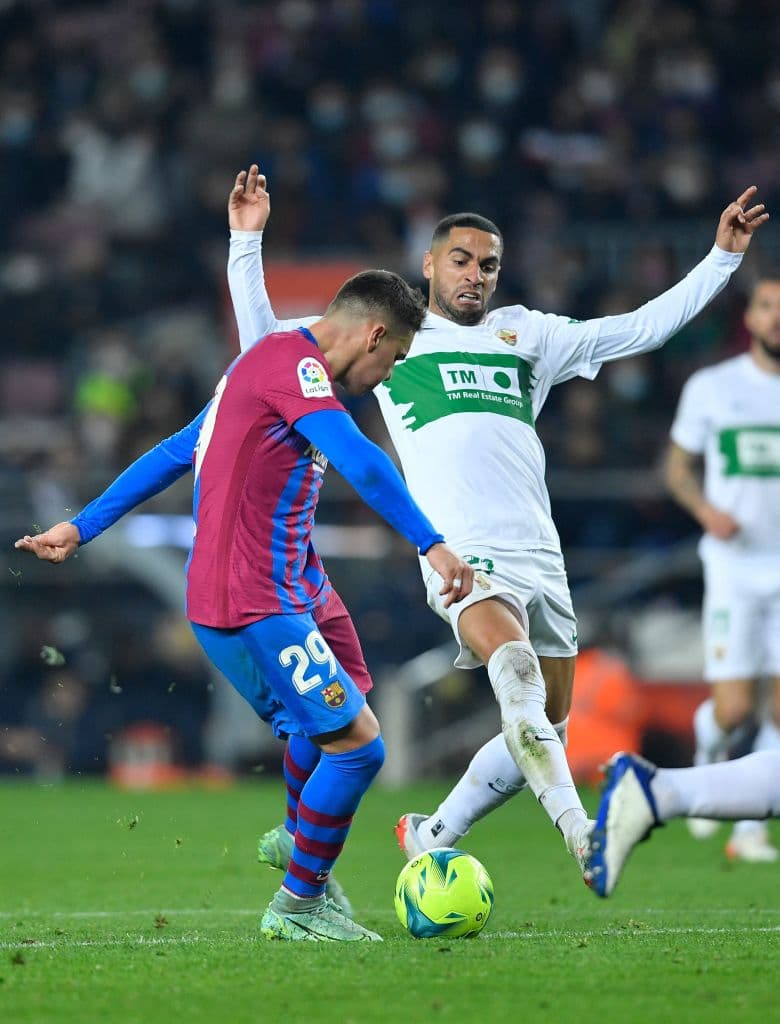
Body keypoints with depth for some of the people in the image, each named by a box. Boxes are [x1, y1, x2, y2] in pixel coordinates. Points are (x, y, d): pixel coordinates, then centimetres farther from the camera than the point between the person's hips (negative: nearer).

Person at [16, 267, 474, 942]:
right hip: (256, 608, -11)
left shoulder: (265, 362, 20)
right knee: (358, 745, -9)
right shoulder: (294, 363, -13)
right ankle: (298, 906, 3)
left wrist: (81, 528, 30)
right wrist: (432, 545, -33)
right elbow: (358, 461, -28)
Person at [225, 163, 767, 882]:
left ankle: (430, 838, 23)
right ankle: (582, 834, -44)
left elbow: (641, 329, 25)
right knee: (514, 661, -33)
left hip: (539, 553, 5)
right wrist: (248, 242, 7)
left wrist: (723, 258, 20)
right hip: (459, 552, -5)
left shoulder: (527, 334, 23)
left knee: (544, 730, 6)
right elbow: (264, 344, 15)